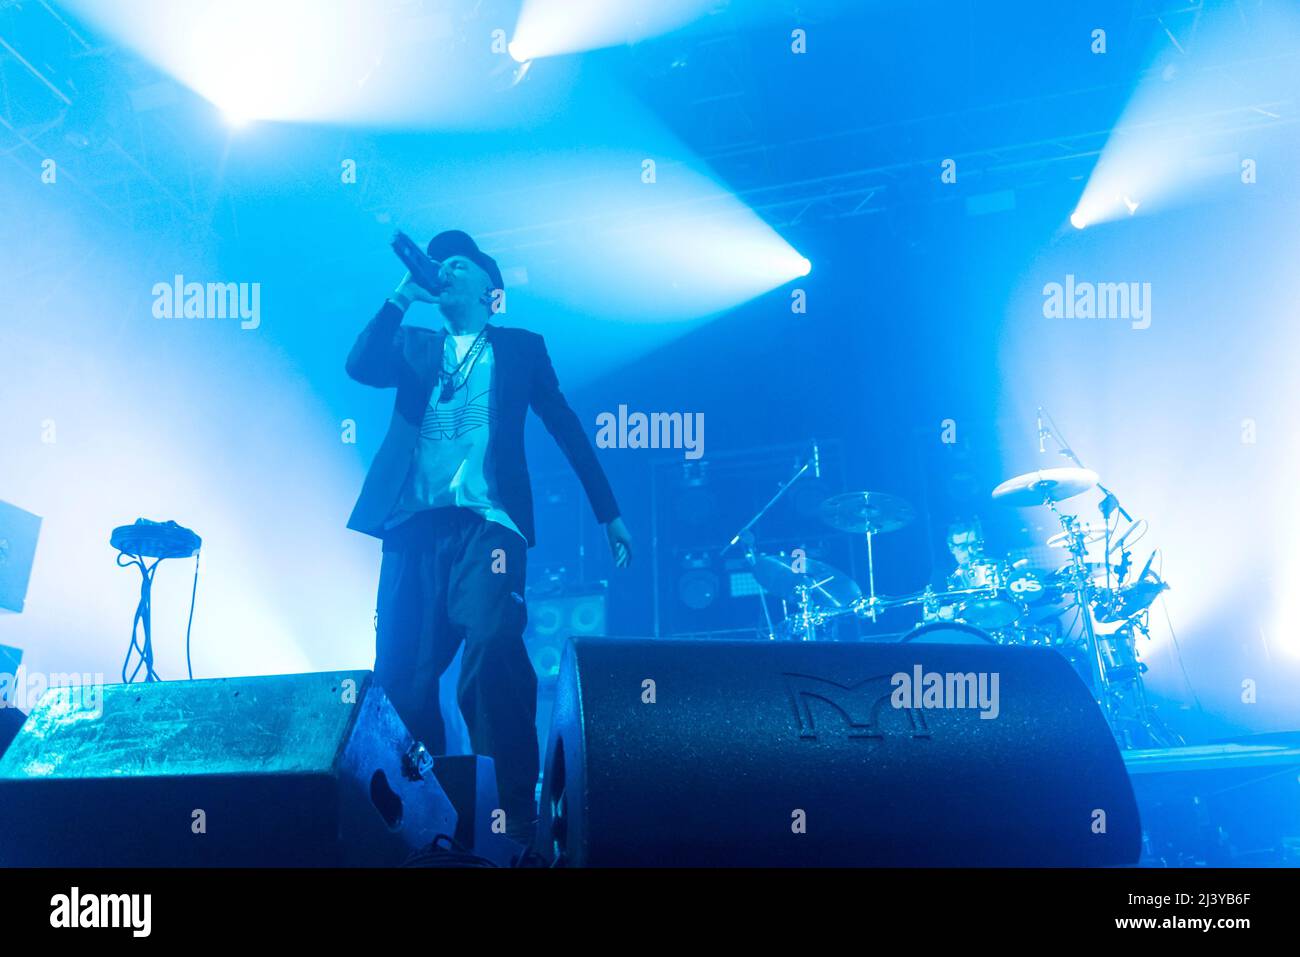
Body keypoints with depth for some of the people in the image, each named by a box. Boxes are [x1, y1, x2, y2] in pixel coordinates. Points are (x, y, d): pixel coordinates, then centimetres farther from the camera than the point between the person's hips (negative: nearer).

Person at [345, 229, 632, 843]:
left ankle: (519, 809, -18)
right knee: (401, 672, -3)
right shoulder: (414, 346, 22)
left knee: (492, 648, -25)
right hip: (415, 523, 3)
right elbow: (360, 367, 1)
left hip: (486, 522, -3)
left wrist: (609, 513, 11)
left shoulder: (521, 348, 16)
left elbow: (567, 429, 14)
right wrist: (401, 296, -1)